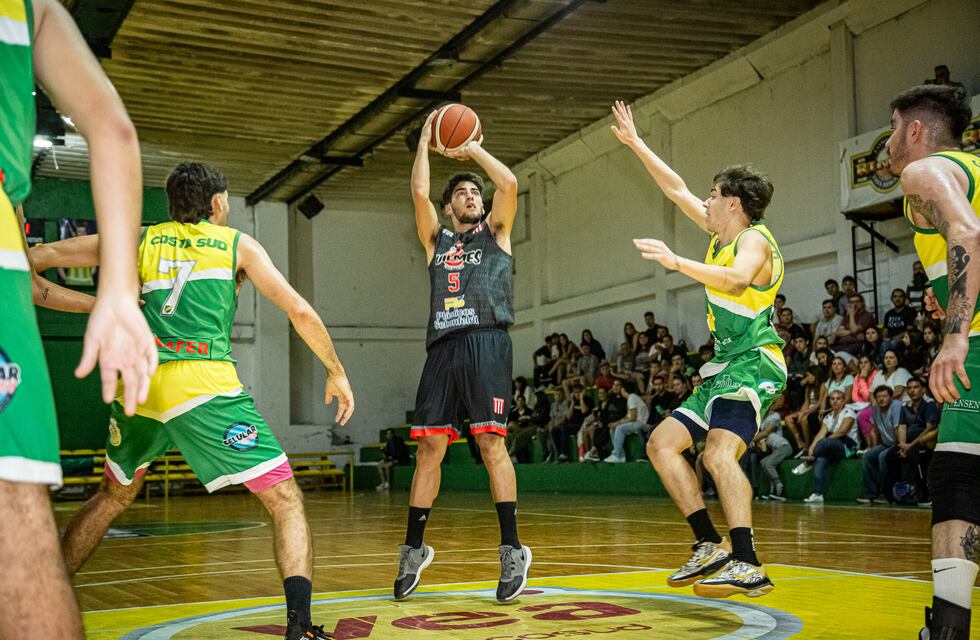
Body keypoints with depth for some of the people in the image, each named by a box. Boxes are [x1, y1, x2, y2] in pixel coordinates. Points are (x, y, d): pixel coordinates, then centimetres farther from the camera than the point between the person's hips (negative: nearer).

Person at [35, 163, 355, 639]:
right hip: (204, 384, -4)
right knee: (286, 502, 0)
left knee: (114, 496, 30)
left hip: (137, 382, 4)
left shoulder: (140, 239, 21)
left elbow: (37, 258, 21)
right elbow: (299, 311, 10)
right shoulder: (237, 243, 15)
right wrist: (336, 371, 20)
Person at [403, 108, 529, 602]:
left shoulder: (495, 232, 16)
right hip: (443, 347, 3)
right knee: (429, 448, 1)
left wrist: (473, 149, 12)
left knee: (491, 443, -11)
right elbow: (419, 192, 8)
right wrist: (425, 140, 15)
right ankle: (414, 551, 11)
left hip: (486, 343, -3)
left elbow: (509, 184, 1)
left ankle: (512, 549, -7)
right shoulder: (436, 240, 22)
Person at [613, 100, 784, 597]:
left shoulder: (754, 239, -10)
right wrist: (634, 143, 22)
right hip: (725, 366, 10)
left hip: (754, 363, -10)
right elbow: (676, 188, 22)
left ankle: (748, 566, -31)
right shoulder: (721, 233, 15)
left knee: (719, 453, -28)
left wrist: (677, 262, -42)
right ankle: (710, 546, 3)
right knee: (662, 443, 6)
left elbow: (736, 280, -32)